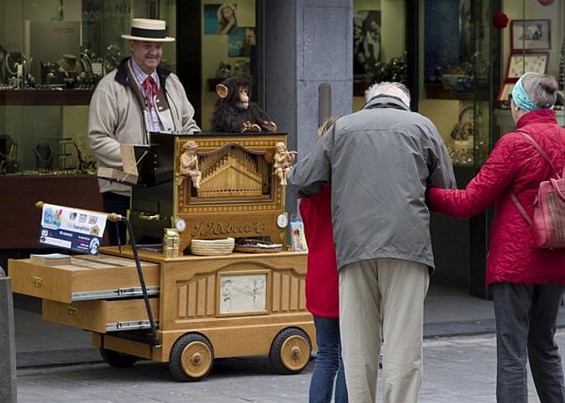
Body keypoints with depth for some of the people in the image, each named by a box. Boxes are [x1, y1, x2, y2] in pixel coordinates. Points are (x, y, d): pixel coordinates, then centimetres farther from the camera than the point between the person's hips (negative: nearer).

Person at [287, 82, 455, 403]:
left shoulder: (343, 127, 16)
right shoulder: (421, 126, 13)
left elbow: (301, 181, 13)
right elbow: (447, 189, 14)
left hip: (354, 244, 2)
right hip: (407, 243, -1)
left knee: (358, 347, 5)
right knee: (403, 345, -2)